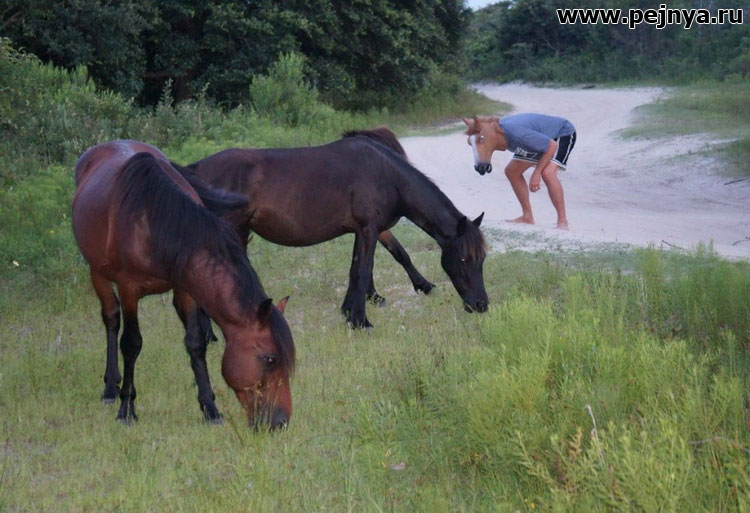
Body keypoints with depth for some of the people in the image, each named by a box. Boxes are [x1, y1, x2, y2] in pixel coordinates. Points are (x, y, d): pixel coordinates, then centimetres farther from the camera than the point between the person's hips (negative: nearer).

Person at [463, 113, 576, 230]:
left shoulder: (517, 133, -41)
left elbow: (552, 146, -32)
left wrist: (536, 173, -28)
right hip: (542, 137, 9)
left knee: (547, 173, -30)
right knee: (512, 171, 5)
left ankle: (562, 221, -21)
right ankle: (527, 217, 17)